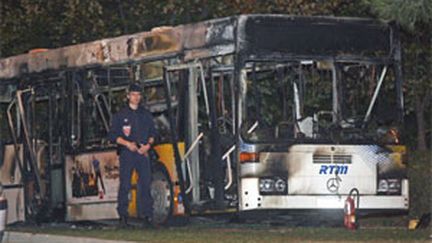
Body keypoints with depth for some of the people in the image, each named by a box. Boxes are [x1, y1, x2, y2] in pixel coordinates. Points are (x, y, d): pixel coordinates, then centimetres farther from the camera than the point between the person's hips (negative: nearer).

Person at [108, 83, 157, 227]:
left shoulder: (146, 115, 16)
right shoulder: (121, 115, 7)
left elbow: (152, 133, 19)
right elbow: (113, 135, 4)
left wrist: (148, 144, -1)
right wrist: (127, 143, -10)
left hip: (143, 152, 2)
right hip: (127, 153, -2)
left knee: (146, 184, -5)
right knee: (125, 185, -8)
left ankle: (147, 214, -4)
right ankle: (123, 215, -6)